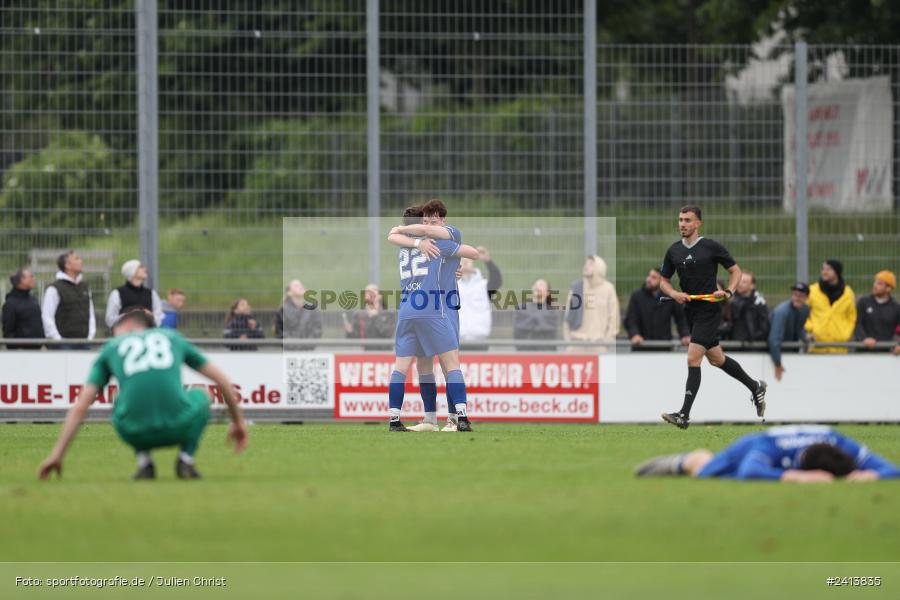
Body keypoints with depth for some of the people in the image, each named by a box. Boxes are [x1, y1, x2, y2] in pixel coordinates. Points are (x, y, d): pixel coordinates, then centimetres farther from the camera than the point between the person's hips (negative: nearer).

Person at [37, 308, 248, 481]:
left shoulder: (111, 348, 23)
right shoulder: (173, 337, 26)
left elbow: (80, 407, 16)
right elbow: (222, 381, 28)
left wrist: (57, 454, 18)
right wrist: (237, 421, 41)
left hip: (134, 433, 1)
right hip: (179, 427, -1)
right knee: (200, 397, 34)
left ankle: (144, 461, 16)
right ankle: (186, 459, 13)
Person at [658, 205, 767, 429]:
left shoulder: (711, 247, -9)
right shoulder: (673, 251, 6)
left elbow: (736, 271, 0)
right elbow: (663, 281, 13)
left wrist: (728, 292, -17)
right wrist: (674, 294, -7)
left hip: (709, 311, -7)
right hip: (690, 311, 7)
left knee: (693, 359, -14)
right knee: (716, 359, 18)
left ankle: (684, 415, -14)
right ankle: (755, 387, 39)